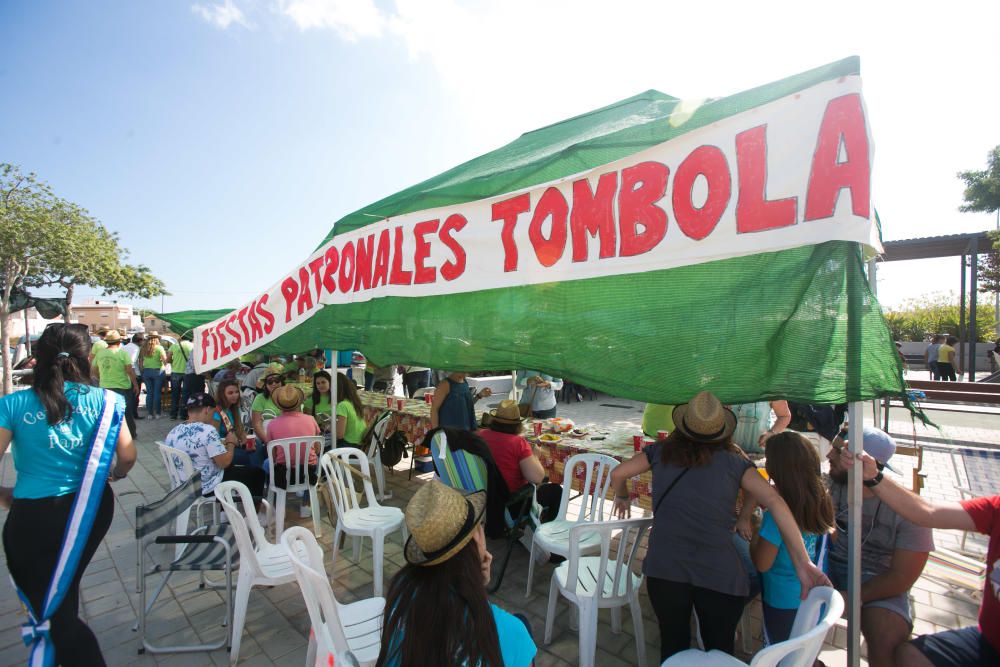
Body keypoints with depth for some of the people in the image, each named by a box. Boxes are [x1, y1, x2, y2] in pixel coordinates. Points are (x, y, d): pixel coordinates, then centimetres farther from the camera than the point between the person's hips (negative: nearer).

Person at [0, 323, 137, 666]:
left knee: (51, 608, 12)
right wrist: (114, 474, 18)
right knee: (63, 594, 28)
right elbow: (127, 457, -5)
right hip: (91, 507, 3)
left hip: (33, 514, -3)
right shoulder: (104, 401, -7)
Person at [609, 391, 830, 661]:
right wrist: (803, 563, -9)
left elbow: (617, 473, 6)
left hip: (664, 568, 1)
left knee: (673, 647, 22)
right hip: (720, 574, 0)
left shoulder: (662, 451, 4)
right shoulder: (735, 461, 1)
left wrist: (622, 497, 27)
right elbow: (775, 502, -9)